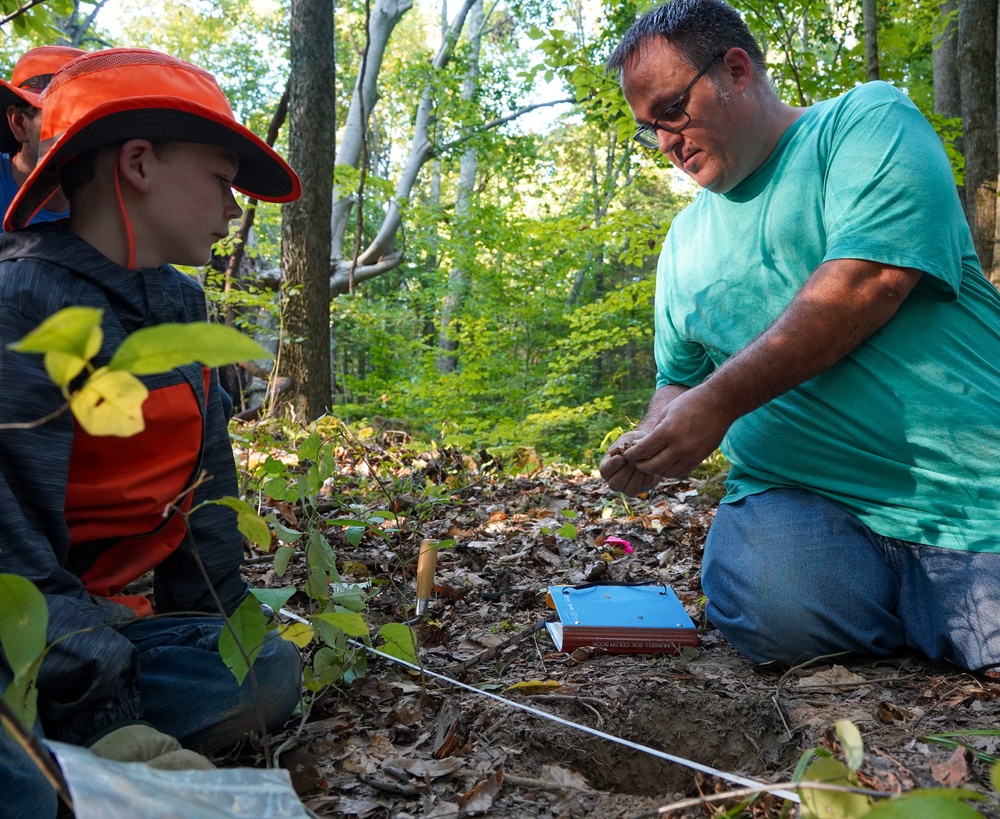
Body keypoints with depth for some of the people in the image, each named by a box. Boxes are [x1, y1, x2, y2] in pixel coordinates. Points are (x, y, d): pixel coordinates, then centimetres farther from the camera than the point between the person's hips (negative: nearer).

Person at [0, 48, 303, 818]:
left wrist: (228, 632, 11)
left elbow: (205, 484, 12)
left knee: (268, 675, -10)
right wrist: (107, 720, -25)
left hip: (89, 615, 10)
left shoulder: (178, 303, 9)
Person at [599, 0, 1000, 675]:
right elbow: (680, 379, 25)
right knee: (774, 612, -26)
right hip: (796, 495, 4)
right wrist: (653, 439, 2)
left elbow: (871, 277, -16)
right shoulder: (685, 240, 19)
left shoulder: (868, 120, 2)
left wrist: (720, 400, -18)